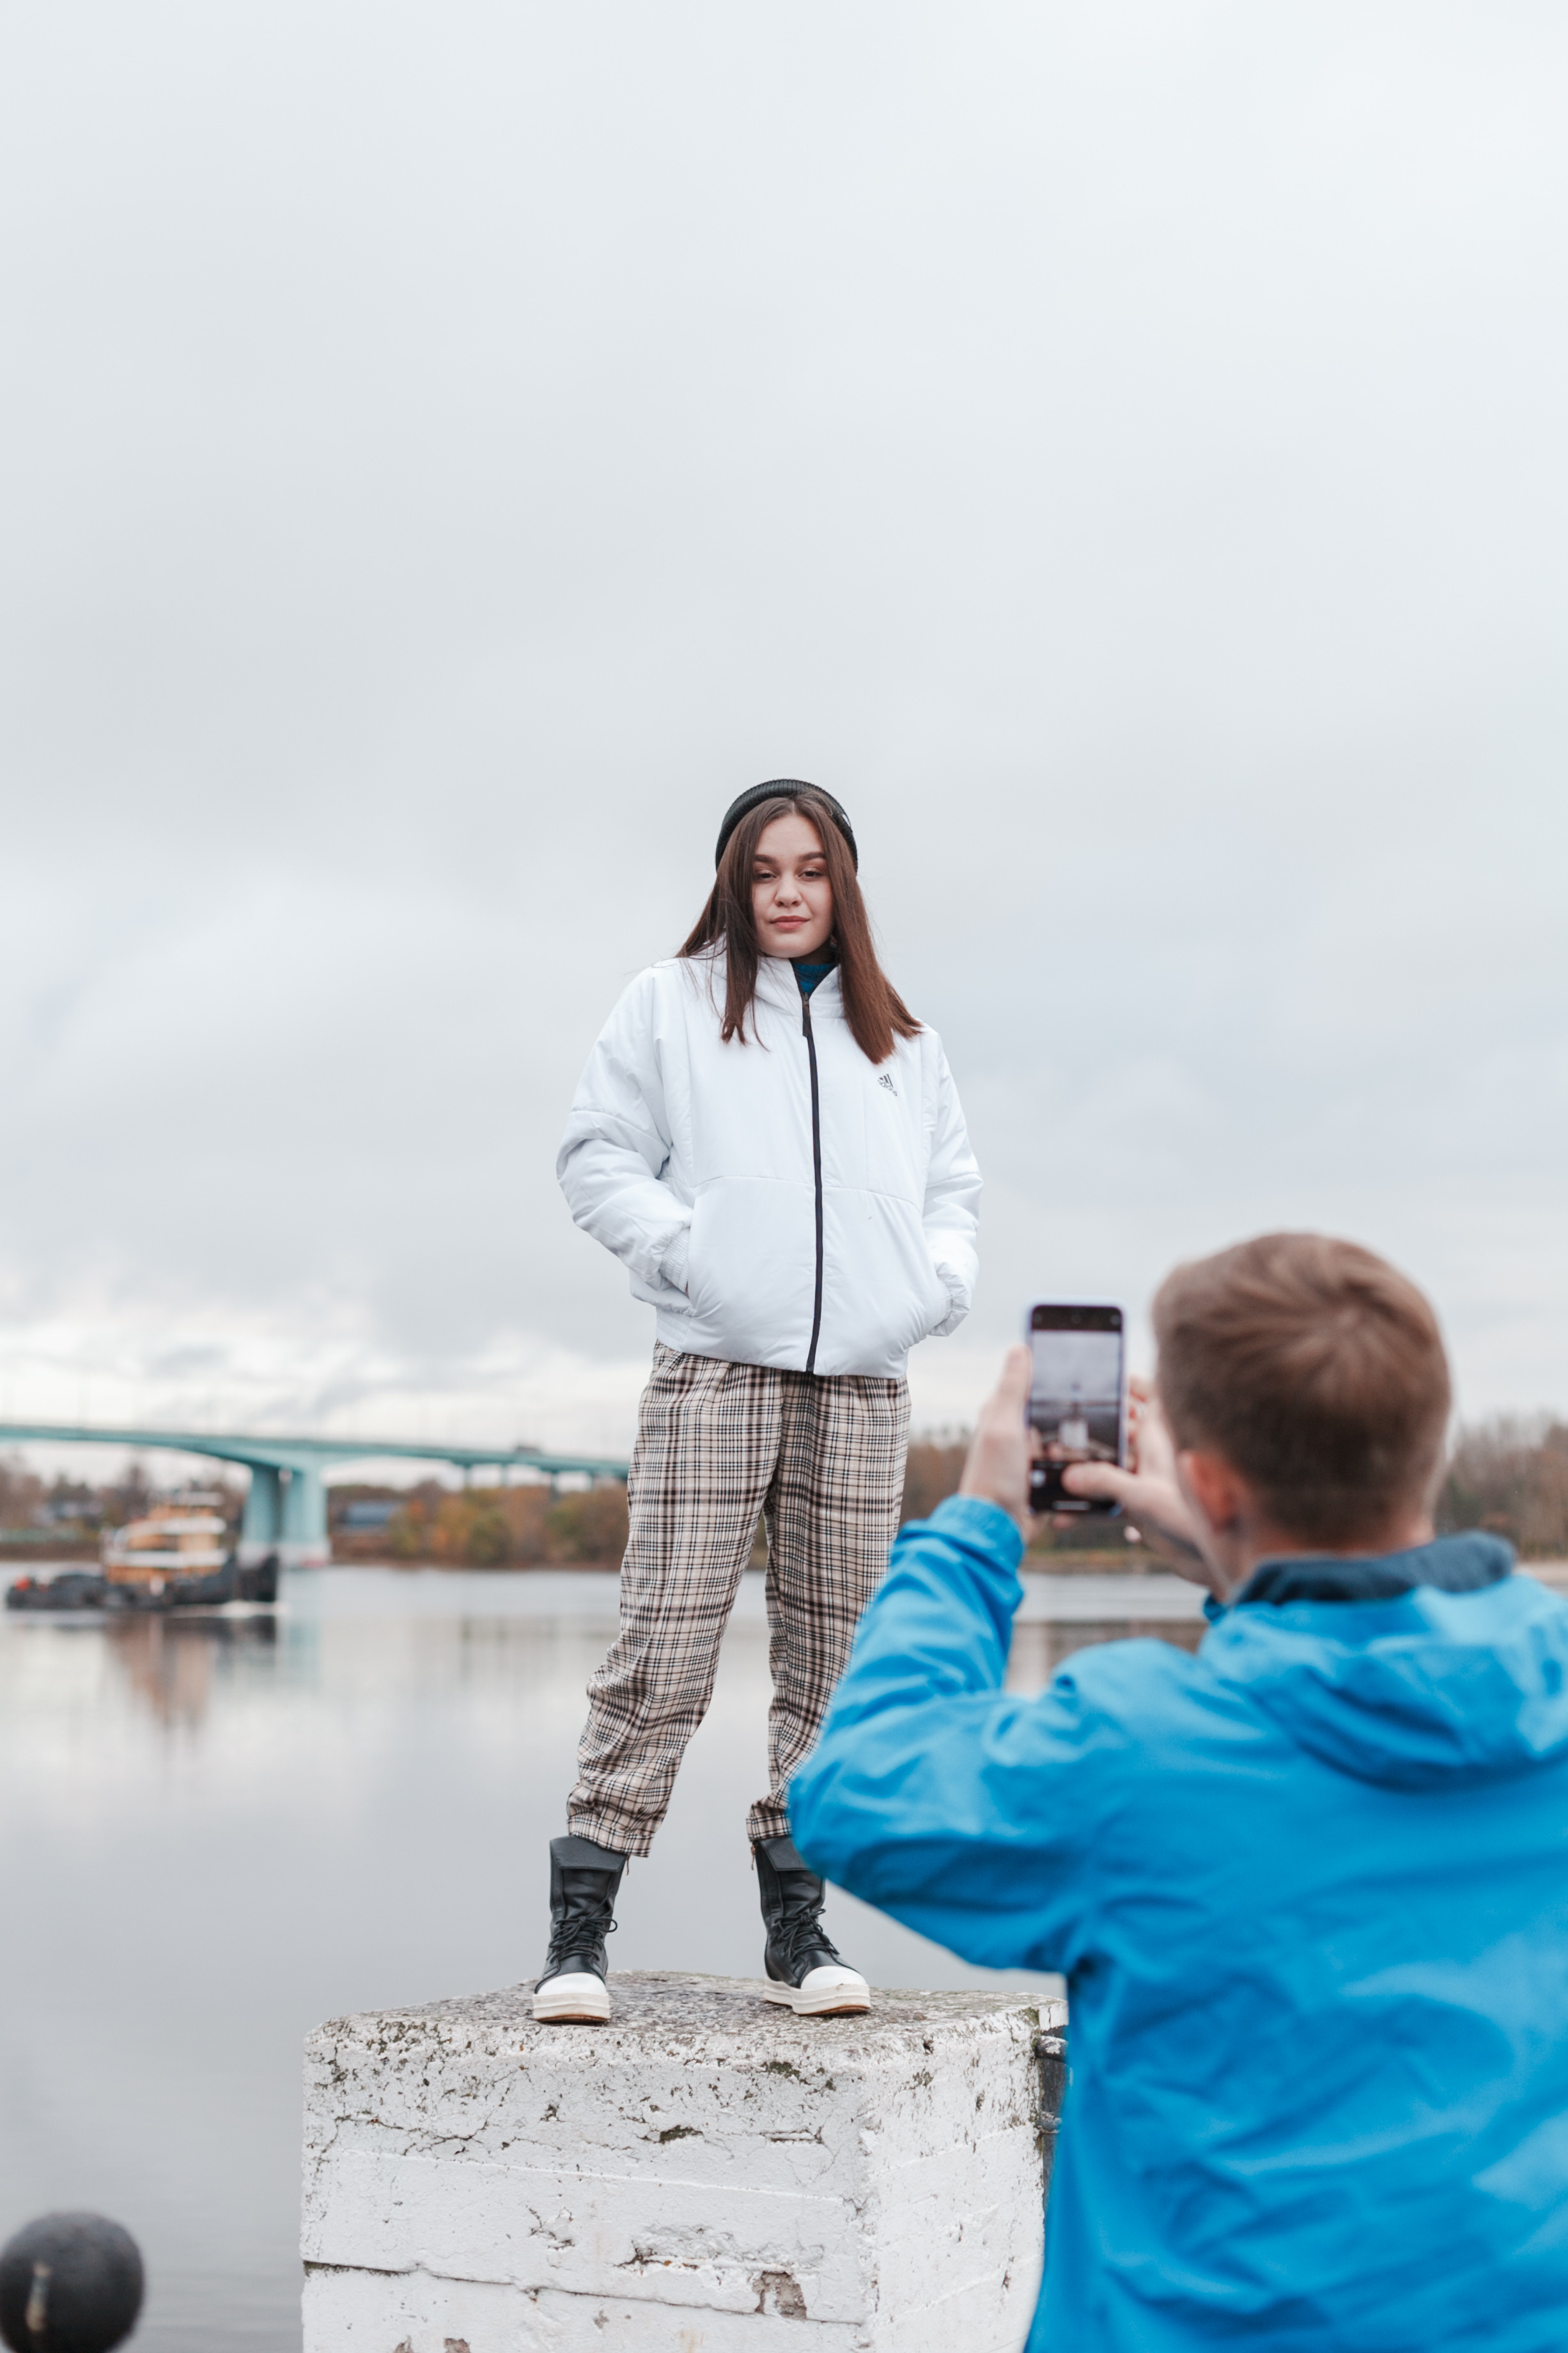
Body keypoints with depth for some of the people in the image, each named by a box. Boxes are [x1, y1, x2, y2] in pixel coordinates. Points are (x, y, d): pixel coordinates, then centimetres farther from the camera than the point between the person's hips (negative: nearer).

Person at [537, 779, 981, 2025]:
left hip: (861, 1383, 4)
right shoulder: (671, 1003, 9)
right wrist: (683, 1244, -9)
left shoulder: (902, 1038, 19)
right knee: (665, 1644, -10)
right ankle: (581, 1922, -5)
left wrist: (942, 1274, 4)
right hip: (714, 1370, -3)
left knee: (834, 1656, 4)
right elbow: (599, 1155, 6)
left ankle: (798, 1918, 12)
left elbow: (953, 1182, 24)